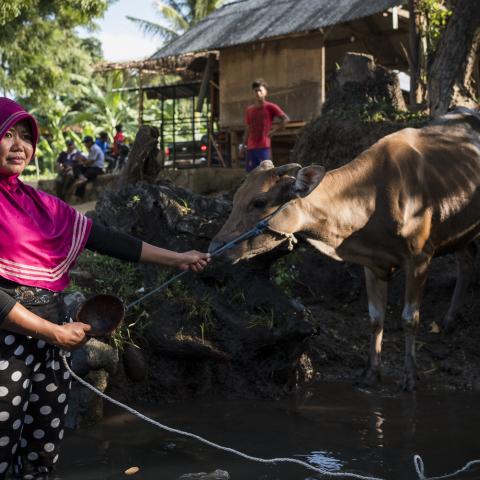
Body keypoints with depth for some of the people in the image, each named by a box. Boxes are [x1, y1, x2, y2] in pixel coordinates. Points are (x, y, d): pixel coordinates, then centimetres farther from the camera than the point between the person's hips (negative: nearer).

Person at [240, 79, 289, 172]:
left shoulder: (270, 107, -1)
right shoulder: (249, 109, 14)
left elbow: (285, 119, -7)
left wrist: (273, 130, -9)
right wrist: (243, 146, 14)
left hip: (264, 147, -5)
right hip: (251, 148, 5)